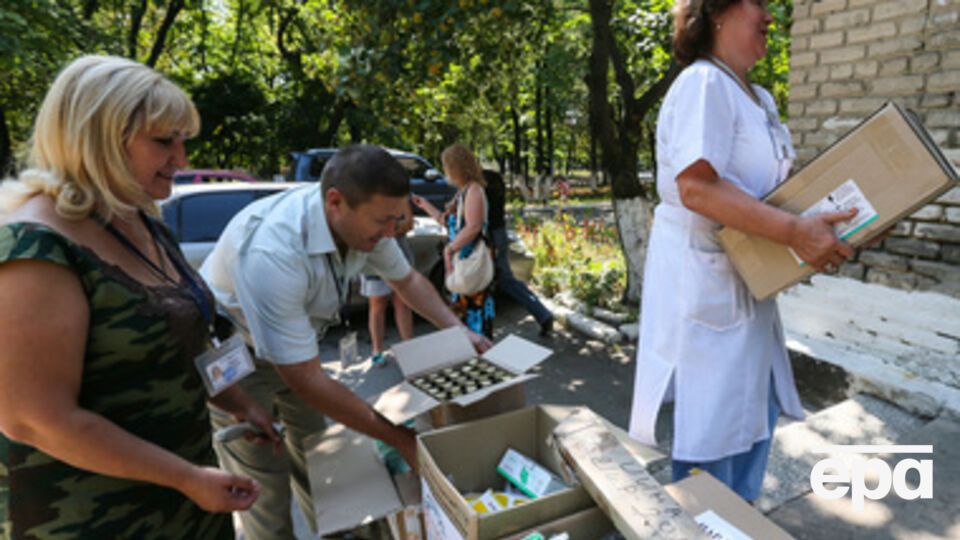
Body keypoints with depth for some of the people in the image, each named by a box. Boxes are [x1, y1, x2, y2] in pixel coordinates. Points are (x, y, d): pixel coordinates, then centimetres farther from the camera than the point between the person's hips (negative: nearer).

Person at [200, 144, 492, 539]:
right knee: (266, 492, 0)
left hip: (295, 341, 6)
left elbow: (406, 279, 2)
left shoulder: (362, 218, -19)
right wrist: (398, 438, -26)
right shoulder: (274, 253, -40)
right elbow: (307, 382, -34)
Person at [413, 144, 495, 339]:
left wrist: (449, 248, -19)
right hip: (460, 260, 10)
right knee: (461, 306, 16)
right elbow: (448, 221, 24)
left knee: (474, 309, -6)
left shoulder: (473, 190, -13)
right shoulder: (462, 192, 15)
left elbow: (473, 227, -23)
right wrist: (425, 205, 29)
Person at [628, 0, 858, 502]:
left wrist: (844, 219, 9)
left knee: (757, 413, 20)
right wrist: (794, 231, -27)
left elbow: (772, 185, 20)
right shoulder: (703, 84, -14)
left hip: (744, 285, 10)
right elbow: (696, 187, -26)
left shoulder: (759, 99, 16)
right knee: (708, 428, 2)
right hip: (703, 284, -10)